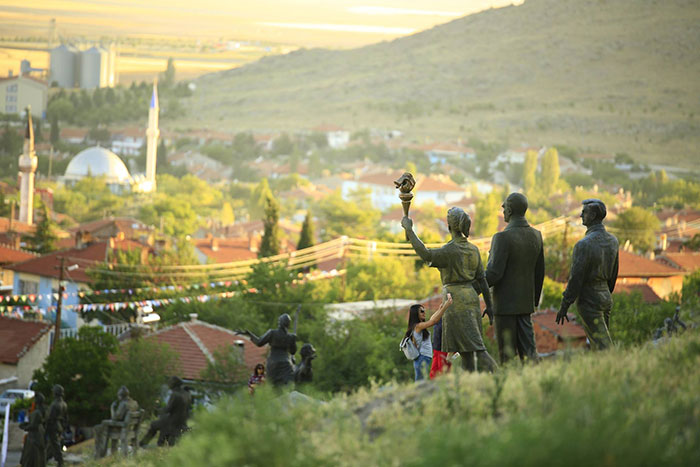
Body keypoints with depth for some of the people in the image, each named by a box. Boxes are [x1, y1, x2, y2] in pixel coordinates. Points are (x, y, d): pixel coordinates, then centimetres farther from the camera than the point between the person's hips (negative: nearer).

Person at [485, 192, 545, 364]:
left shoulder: (503, 237, -18)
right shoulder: (536, 236, 4)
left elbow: (494, 274, -20)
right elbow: (539, 272, 12)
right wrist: (535, 301, 22)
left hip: (505, 304, -6)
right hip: (526, 303, 6)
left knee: (507, 355, -1)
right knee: (528, 349, 7)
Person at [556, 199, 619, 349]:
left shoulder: (584, 245, -22)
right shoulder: (612, 241, 2)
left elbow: (575, 278, -20)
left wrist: (564, 306, -13)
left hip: (589, 302, -8)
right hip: (605, 298, 8)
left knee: (603, 345, -5)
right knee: (599, 343, 18)